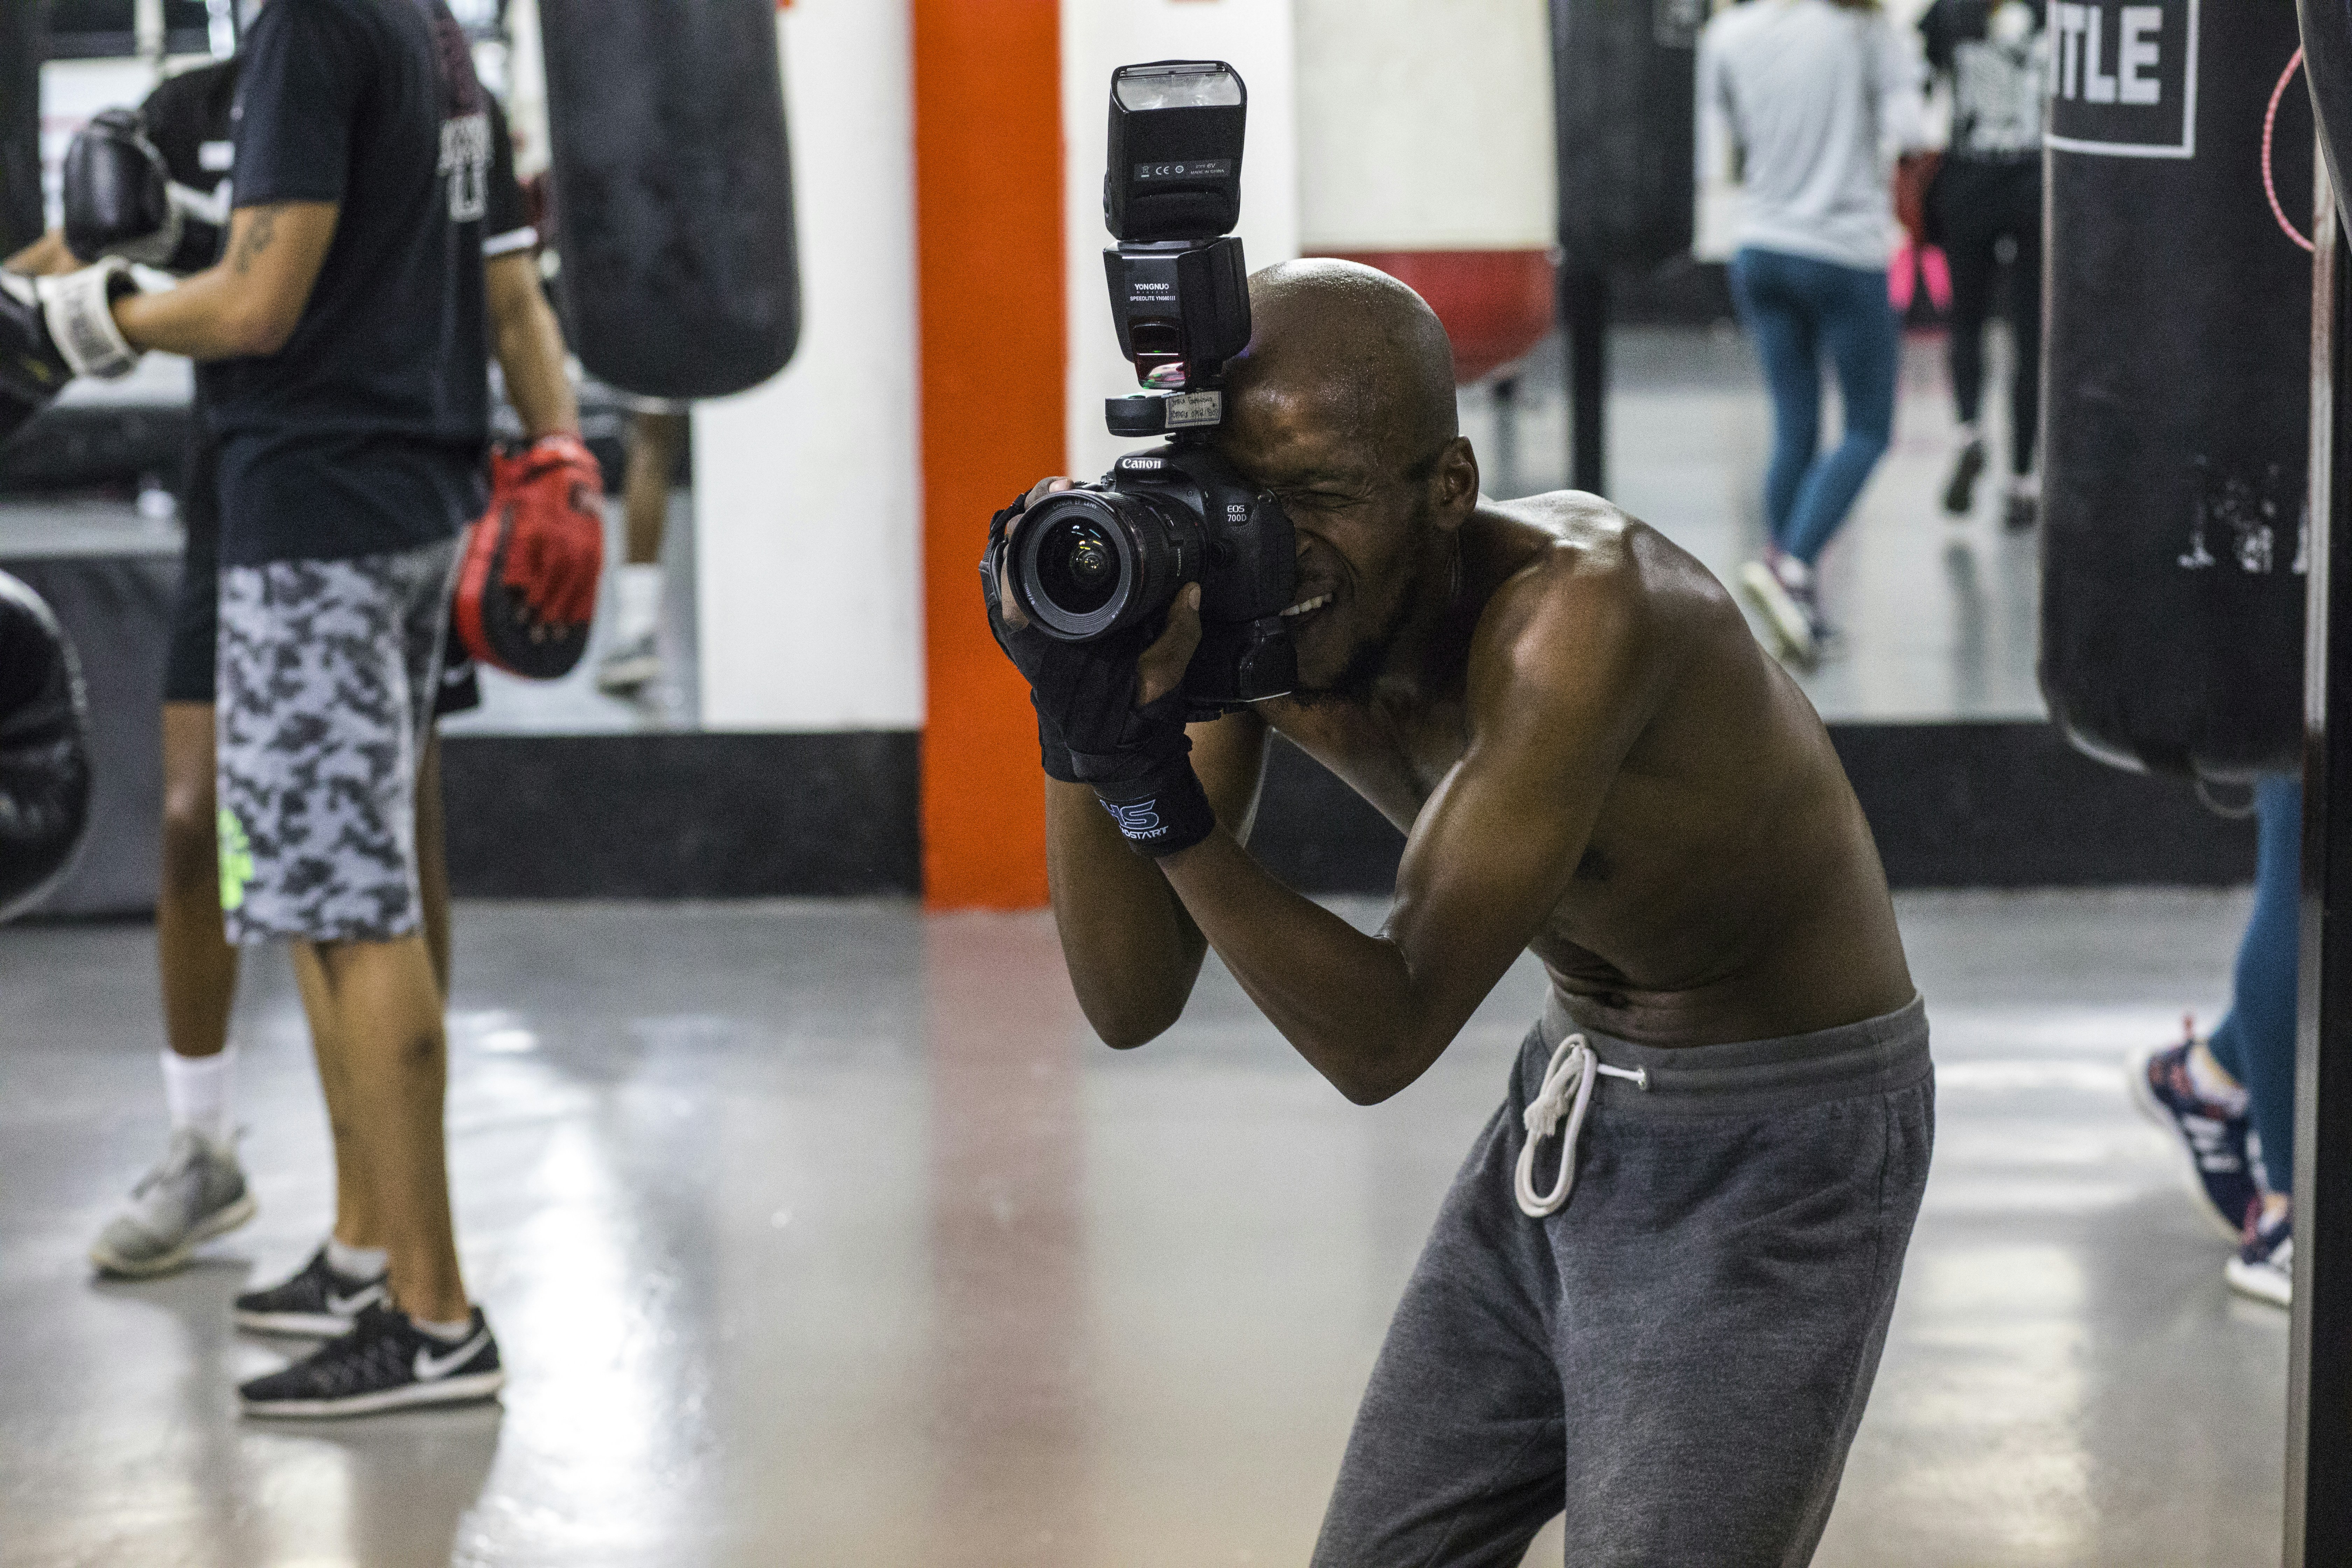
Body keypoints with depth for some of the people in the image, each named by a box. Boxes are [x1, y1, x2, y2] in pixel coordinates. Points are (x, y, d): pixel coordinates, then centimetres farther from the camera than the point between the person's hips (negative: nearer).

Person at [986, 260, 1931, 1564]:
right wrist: (1078, 733, -27)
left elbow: (1382, 1040, -32)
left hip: (1775, 1132, -7)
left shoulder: (1577, 608, -32)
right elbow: (1134, 1001, -12)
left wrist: (1155, 788, -41)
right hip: (1572, 1108, 7)